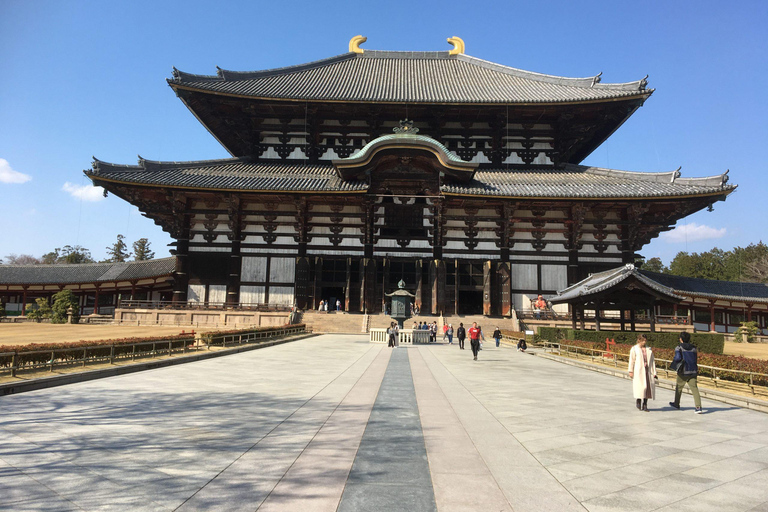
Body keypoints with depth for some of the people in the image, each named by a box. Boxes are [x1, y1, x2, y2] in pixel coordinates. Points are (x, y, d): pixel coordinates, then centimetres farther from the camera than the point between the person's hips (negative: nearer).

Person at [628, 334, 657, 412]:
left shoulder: (649, 349, 11)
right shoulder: (634, 349, 1)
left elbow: (652, 361, 12)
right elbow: (631, 360, 1)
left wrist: (654, 373, 8)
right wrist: (630, 371, -2)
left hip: (648, 370, 4)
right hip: (638, 371, -4)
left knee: (648, 387, 1)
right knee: (640, 387, -10)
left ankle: (645, 405, 12)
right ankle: (638, 400, 15)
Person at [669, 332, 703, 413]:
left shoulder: (679, 348, -8)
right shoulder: (693, 348, 7)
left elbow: (678, 358, -19)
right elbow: (696, 360, 11)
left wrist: (674, 359, 2)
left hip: (683, 371, -3)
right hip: (693, 371, 3)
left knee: (679, 387, 15)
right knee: (694, 389, -1)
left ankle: (676, 404, 30)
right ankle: (698, 407, -12)